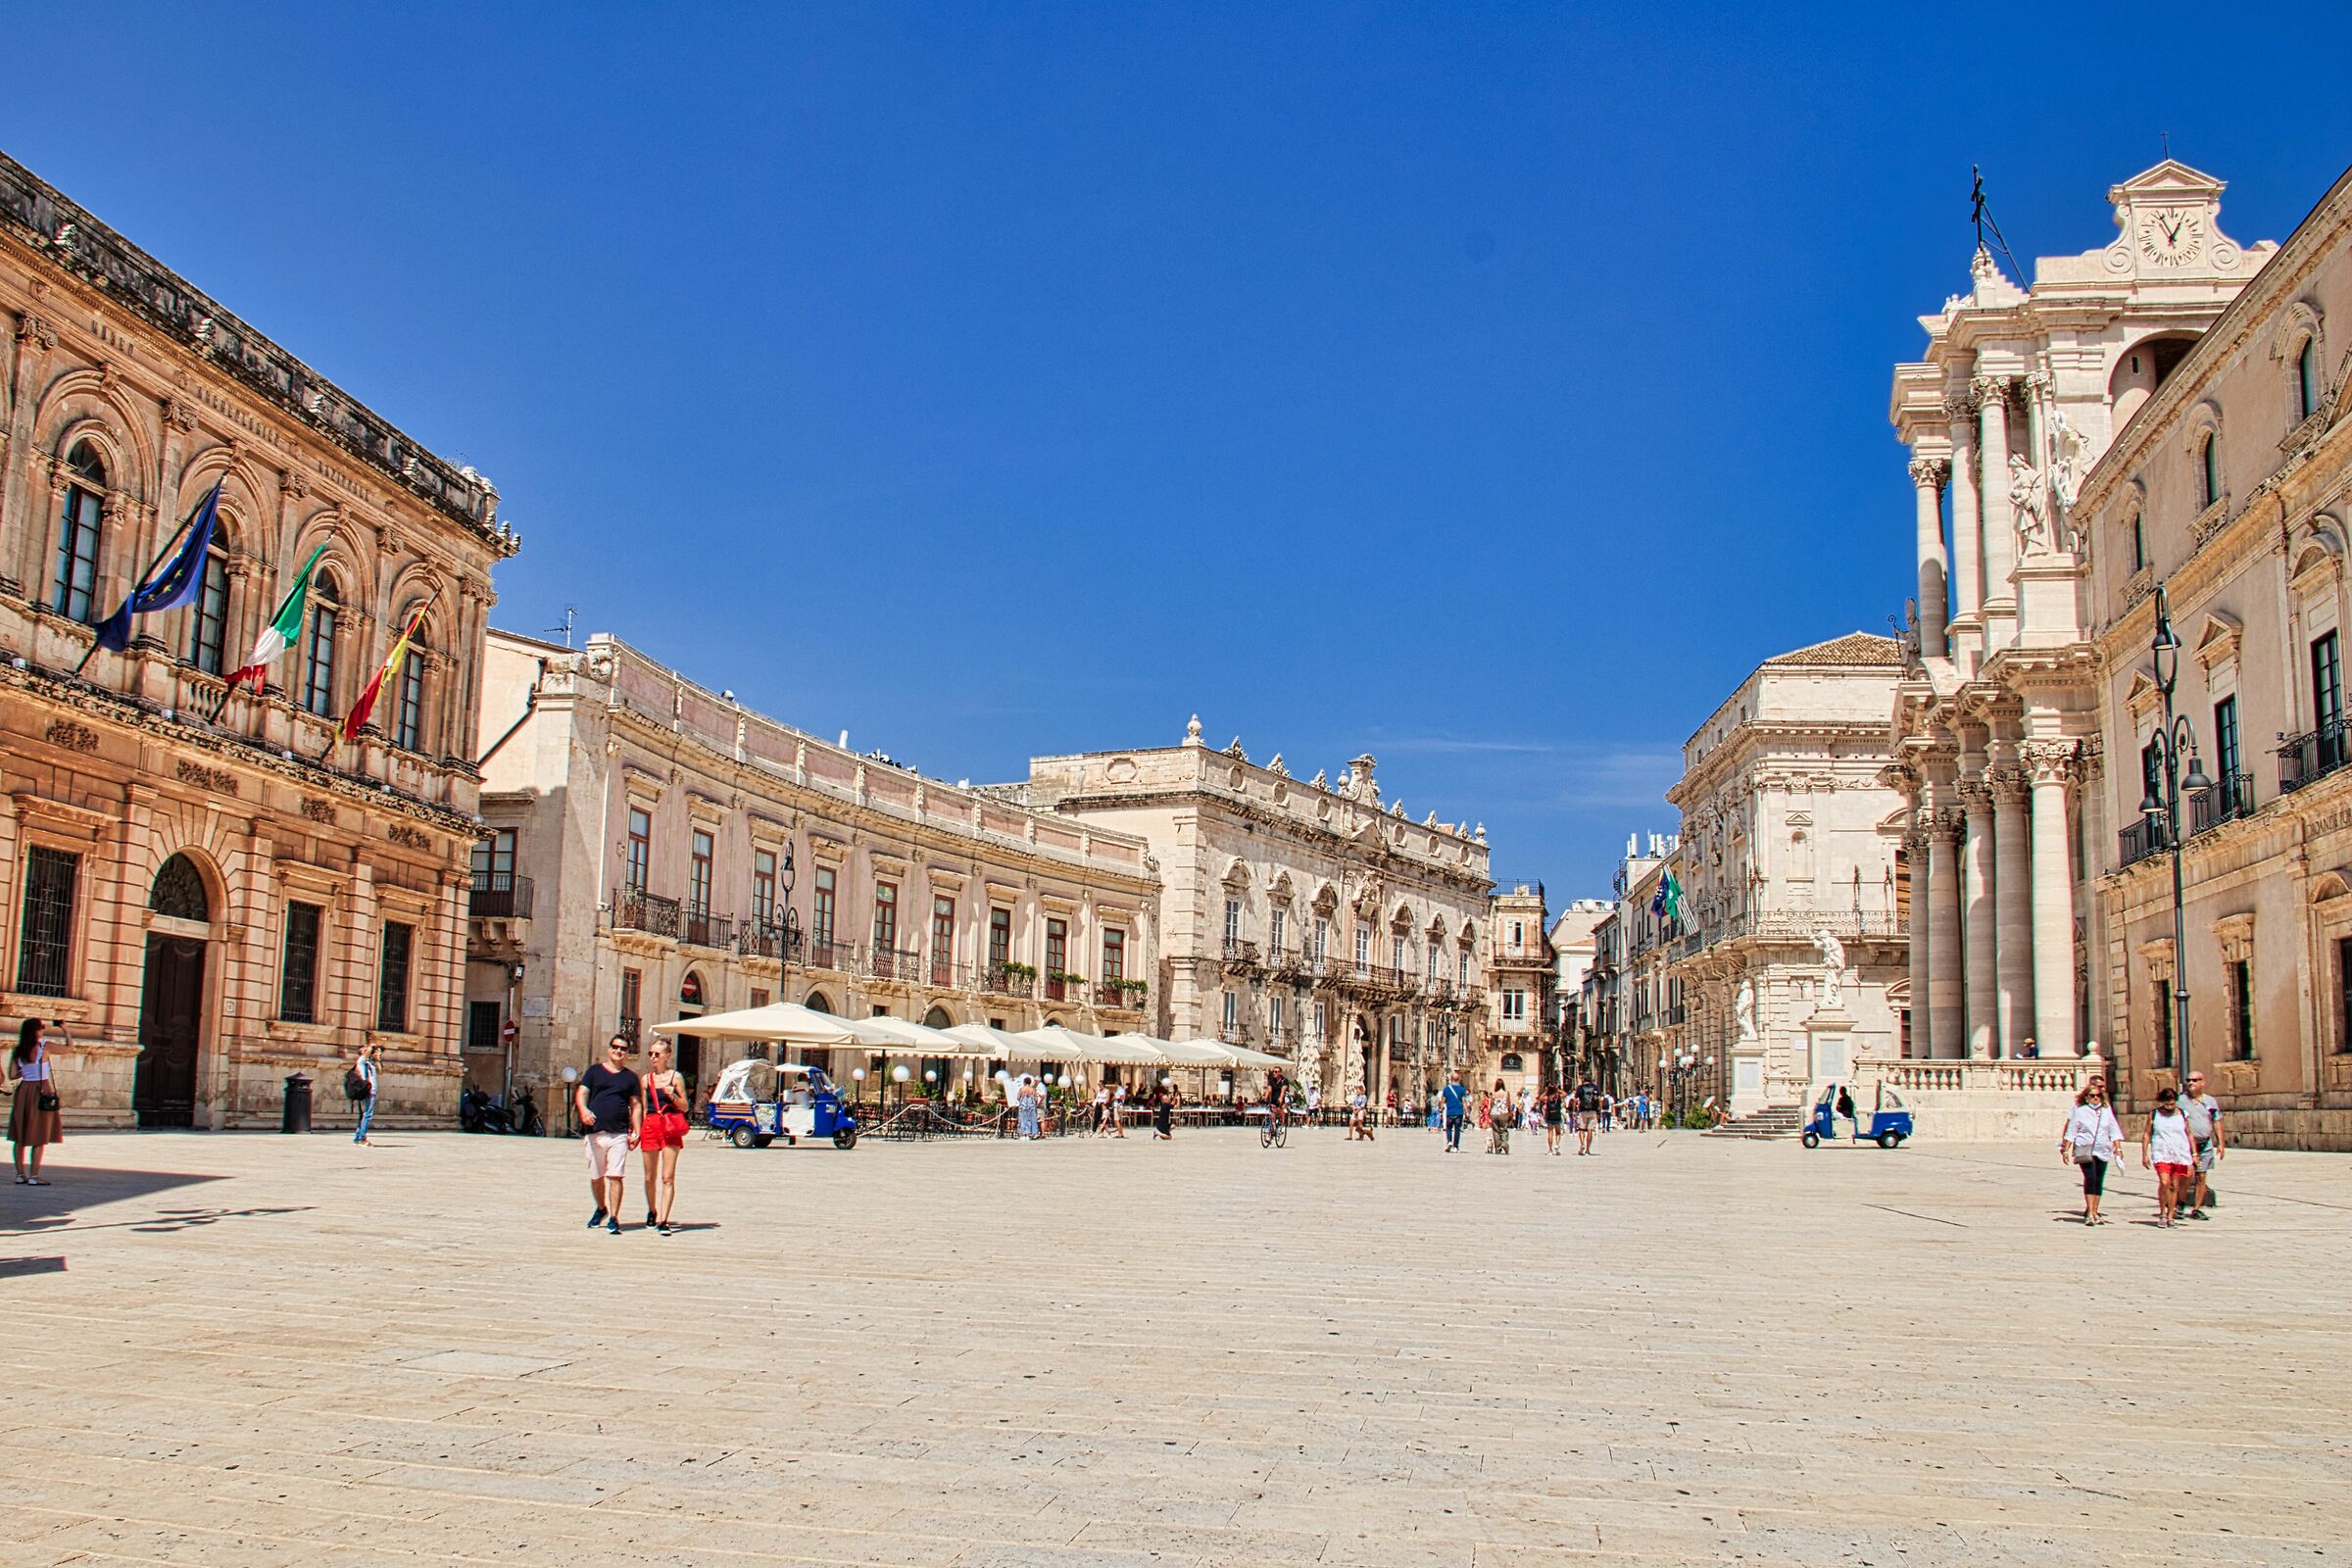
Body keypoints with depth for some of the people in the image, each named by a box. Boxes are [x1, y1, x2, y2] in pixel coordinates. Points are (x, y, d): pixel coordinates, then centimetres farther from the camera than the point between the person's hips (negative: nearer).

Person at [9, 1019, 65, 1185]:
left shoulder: (18, 1051, 3)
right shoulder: (45, 1046, -9)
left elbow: (12, 1076, 4)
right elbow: (69, 1047, 1)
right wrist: (64, 1030, 14)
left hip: (23, 1090, 5)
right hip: (41, 1092, -5)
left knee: (20, 1137, 12)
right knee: (40, 1138, 1)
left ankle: (20, 1174, 16)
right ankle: (34, 1176, 0)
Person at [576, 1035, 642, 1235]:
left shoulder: (630, 1077, 12)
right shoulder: (595, 1070, 11)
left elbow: (636, 1105, 12)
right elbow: (581, 1093, 2)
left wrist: (636, 1131, 1)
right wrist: (583, 1110, -19)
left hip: (619, 1134, -1)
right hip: (595, 1132, 1)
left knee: (616, 1176, -10)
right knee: (595, 1177, 12)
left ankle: (613, 1218, -8)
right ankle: (601, 1209, 36)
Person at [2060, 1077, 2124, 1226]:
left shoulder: (2106, 1111, 11)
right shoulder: (2079, 1111, 1)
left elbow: (2114, 1131, 13)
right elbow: (2071, 1131, 2)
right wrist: (2065, 1150, -1)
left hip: (2103, 1150, 4)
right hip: (2085, 1150, -4)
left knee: (2099, 1181, 5)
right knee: (2090, 1178, -15)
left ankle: (2094, 1212, 15)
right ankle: (2089, 1213, -15)